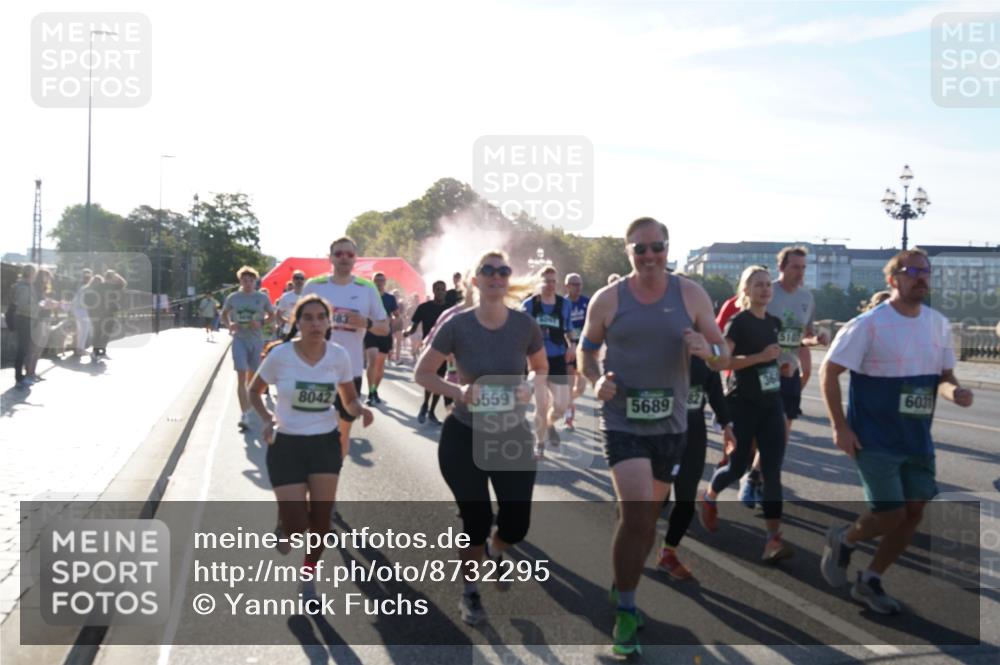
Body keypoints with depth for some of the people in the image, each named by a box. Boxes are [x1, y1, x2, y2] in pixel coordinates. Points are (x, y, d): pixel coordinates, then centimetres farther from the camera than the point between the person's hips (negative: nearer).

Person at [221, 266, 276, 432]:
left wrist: (260, 323, -11)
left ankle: (249, 405, 39)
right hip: (239, 340, -1)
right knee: (241, 377, -11)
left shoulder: (262, 298, -1)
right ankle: (244, 415, -14)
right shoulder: (232, 298, 0)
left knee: (252, 376, 14)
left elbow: (272, 315, 8)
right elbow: (224, 315, 14)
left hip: (256, 340, 1)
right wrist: (229, 325, -7)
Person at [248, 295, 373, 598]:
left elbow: (349, 400, 4)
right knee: (297, 524, -8)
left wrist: (360, 410, -19)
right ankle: (284, 520, 31)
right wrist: (267, 419, -16)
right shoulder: (280, 354, -14)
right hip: (287, 444, -2)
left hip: (326, 442, 2)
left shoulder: (338, 355, -7)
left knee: (321, 517, 3)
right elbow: (254, 392, 2)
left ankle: (308, 576, 29)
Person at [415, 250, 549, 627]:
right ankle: (470, 593, 30)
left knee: (516, 525, 2)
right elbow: (422, 373, -5)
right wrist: (458, 391, -21)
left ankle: (494, 549, 41)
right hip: (464, 438, -2)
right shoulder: (457, 326, -13)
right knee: (476, 521, 2)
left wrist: (532, 390, -13)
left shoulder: (524, 325, -8)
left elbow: (541, 369, 8)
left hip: (513, 437, 2)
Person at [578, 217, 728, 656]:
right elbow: (586, 350, 8)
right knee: (637, 514, -17)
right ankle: (625, 614, 1)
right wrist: (596, 380, -13)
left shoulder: (690, 295, -1)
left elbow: (723, 354, 2)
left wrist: (708, 350, -22)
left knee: (648, 514, 16)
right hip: (622, 422, -3)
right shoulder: (608, 299, -4)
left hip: (670, 424, 3)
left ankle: (624, 591, 40)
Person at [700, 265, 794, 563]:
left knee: (773, 471, -4)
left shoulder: (774, 323, 10)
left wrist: (781, 362, 10)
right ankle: (709, 497, 36)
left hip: (771, 403, 5)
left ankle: (774, 538, -6)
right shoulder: (739, 322, -10)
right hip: (742, 404, -5)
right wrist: (760, 357, -26)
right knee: (738, 466, 4)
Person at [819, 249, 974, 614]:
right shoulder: (869, 324, -13)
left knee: (914, 512, 6)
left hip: (918, 439, 6)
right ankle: (842, 539, 23)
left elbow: (944, 375, 12)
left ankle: (870, 581, 25)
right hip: (875, 439, -6)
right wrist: (840, 427, -15)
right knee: (890, 514, -9)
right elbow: (829, 371, -11)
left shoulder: (938, 324, 5)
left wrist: (954, 391, -13)